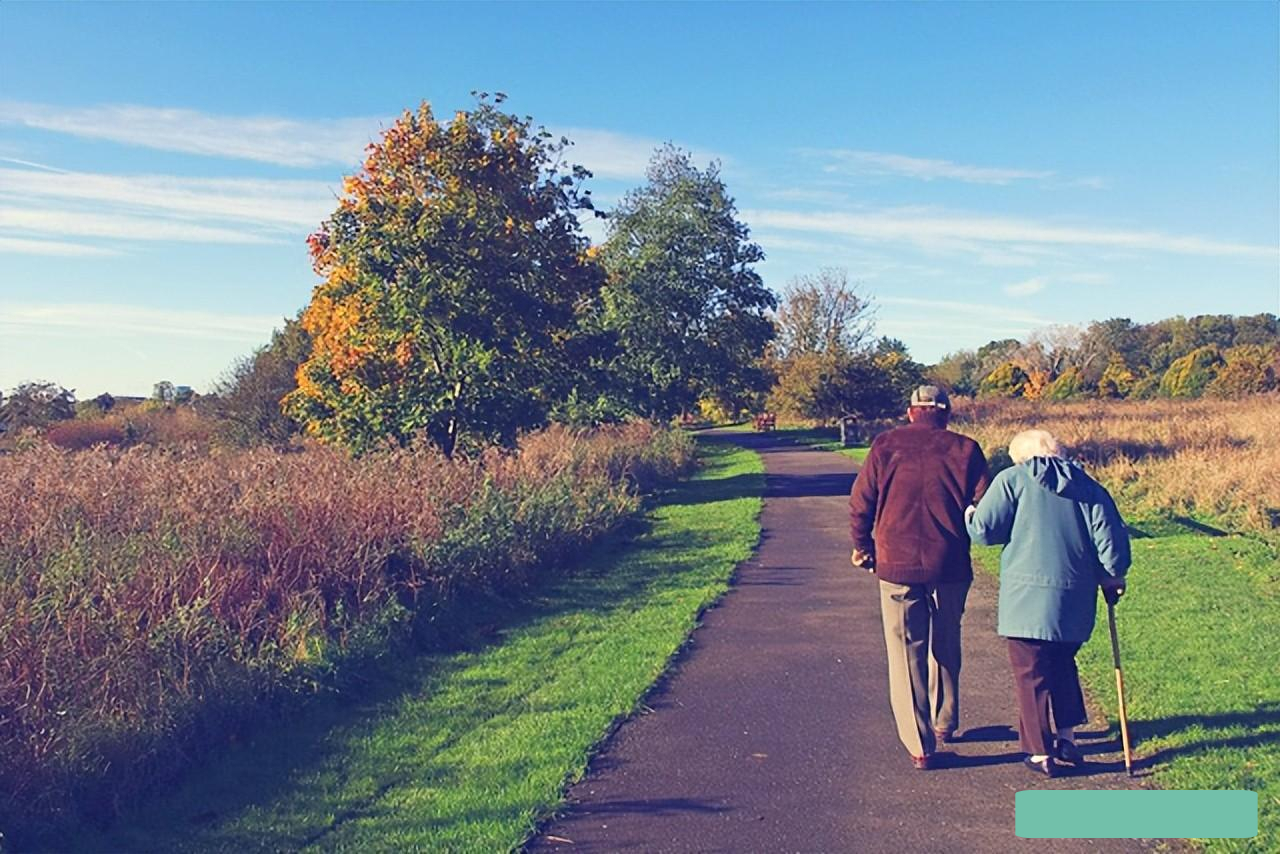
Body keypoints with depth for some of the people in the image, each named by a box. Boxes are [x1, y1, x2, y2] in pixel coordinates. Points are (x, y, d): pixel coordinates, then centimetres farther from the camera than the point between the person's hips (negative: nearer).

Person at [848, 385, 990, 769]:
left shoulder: (886, 445, 0)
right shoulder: (964, 449, 0)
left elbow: (860, 503, 0)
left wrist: (863, 546, 15)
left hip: (896, 566, -1)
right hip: (950, 566, 1)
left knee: (906, 654, 6)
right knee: (946, 647, 22)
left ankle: (920, 746, 8)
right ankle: (945, 723, 36)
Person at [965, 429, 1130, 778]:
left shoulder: (1011, 480, -2)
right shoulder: (1086, 485, 11)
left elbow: (984, 530, -7)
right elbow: (1110, 533, 5)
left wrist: (968, 518, 14)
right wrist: (1113, 575, 18)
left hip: (1028, 596, -5)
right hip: (1076, 598, 5)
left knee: (1032, 674, 5)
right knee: (1062, 664, 24)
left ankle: (1041, 753, 12)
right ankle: (1067, 738, 28)